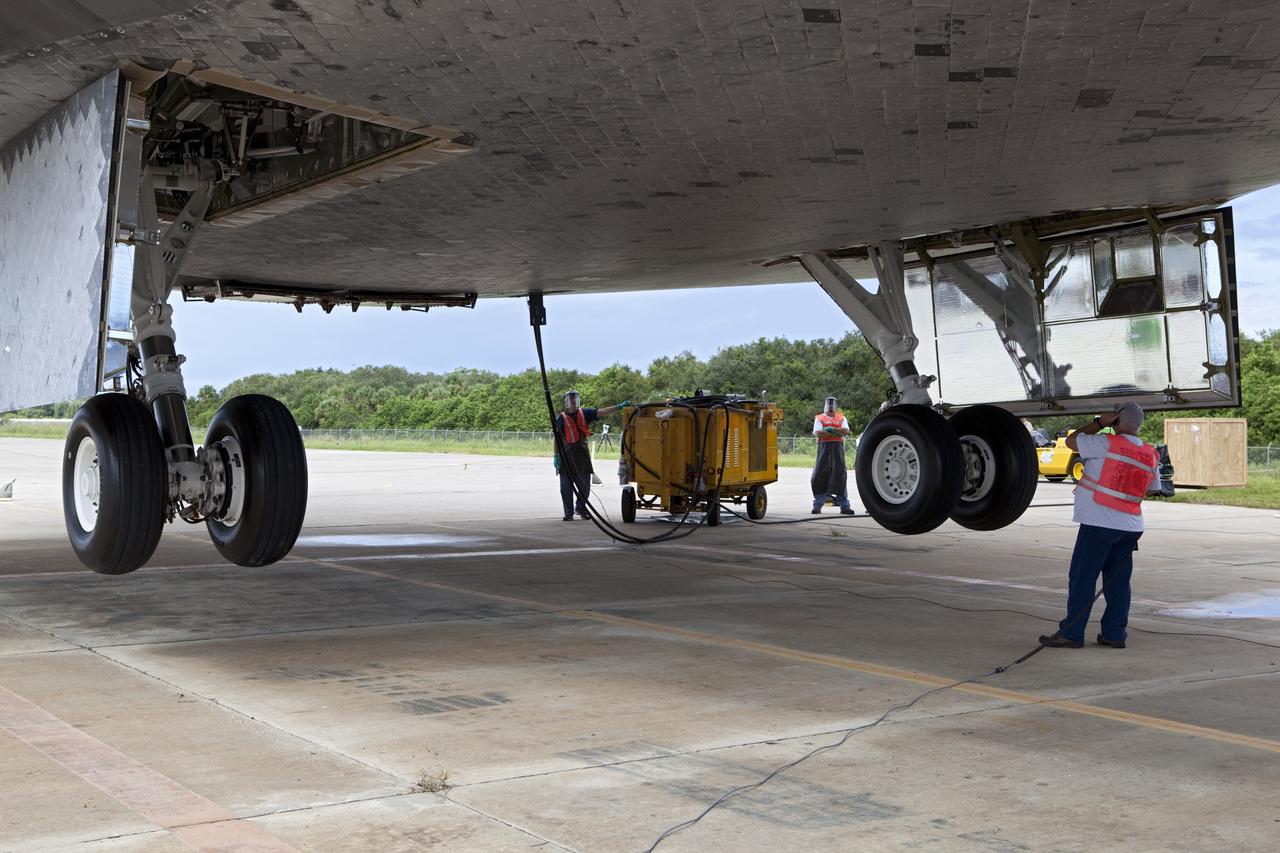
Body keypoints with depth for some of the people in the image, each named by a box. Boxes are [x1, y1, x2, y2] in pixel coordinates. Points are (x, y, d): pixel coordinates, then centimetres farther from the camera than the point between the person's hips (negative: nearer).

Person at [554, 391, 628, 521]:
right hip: (566, 454, -2)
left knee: (585, 485, 5)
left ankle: (581, 508, 26)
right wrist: (556, 456, -4)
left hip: (582, 453, 2)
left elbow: (601, 412, -2)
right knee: (566, 486, 1)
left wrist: (619, 407, -13)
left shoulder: (584, 413, 8)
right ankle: (569, 513, 10)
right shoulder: (561, 418, 2)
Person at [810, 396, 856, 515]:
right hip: (824, 448, -1)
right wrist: (837, 433, -6)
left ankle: (844, 506, 1)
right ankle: (817, 505, 0)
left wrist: (831, 429, -11)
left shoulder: (841, 418, 16)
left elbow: (846, 431, -2)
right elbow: (818, 433, -7)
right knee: (820, 476, -5)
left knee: (840, 476, -1)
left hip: (838, 448, 2)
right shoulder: (819, 418, 9)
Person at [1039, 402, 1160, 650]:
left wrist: (1099, 422, 5)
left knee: (1082, 577, -2)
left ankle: (1071, 633, 0)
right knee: (1118, 581, 11)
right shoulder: (1151, 455, 9)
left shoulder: (1108, 444, -12)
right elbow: (1151, 484, 21)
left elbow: (1071, 440, -3)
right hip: (1131, 526, 7)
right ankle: (1115, 634, 13)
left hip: (1099, 523, -7)